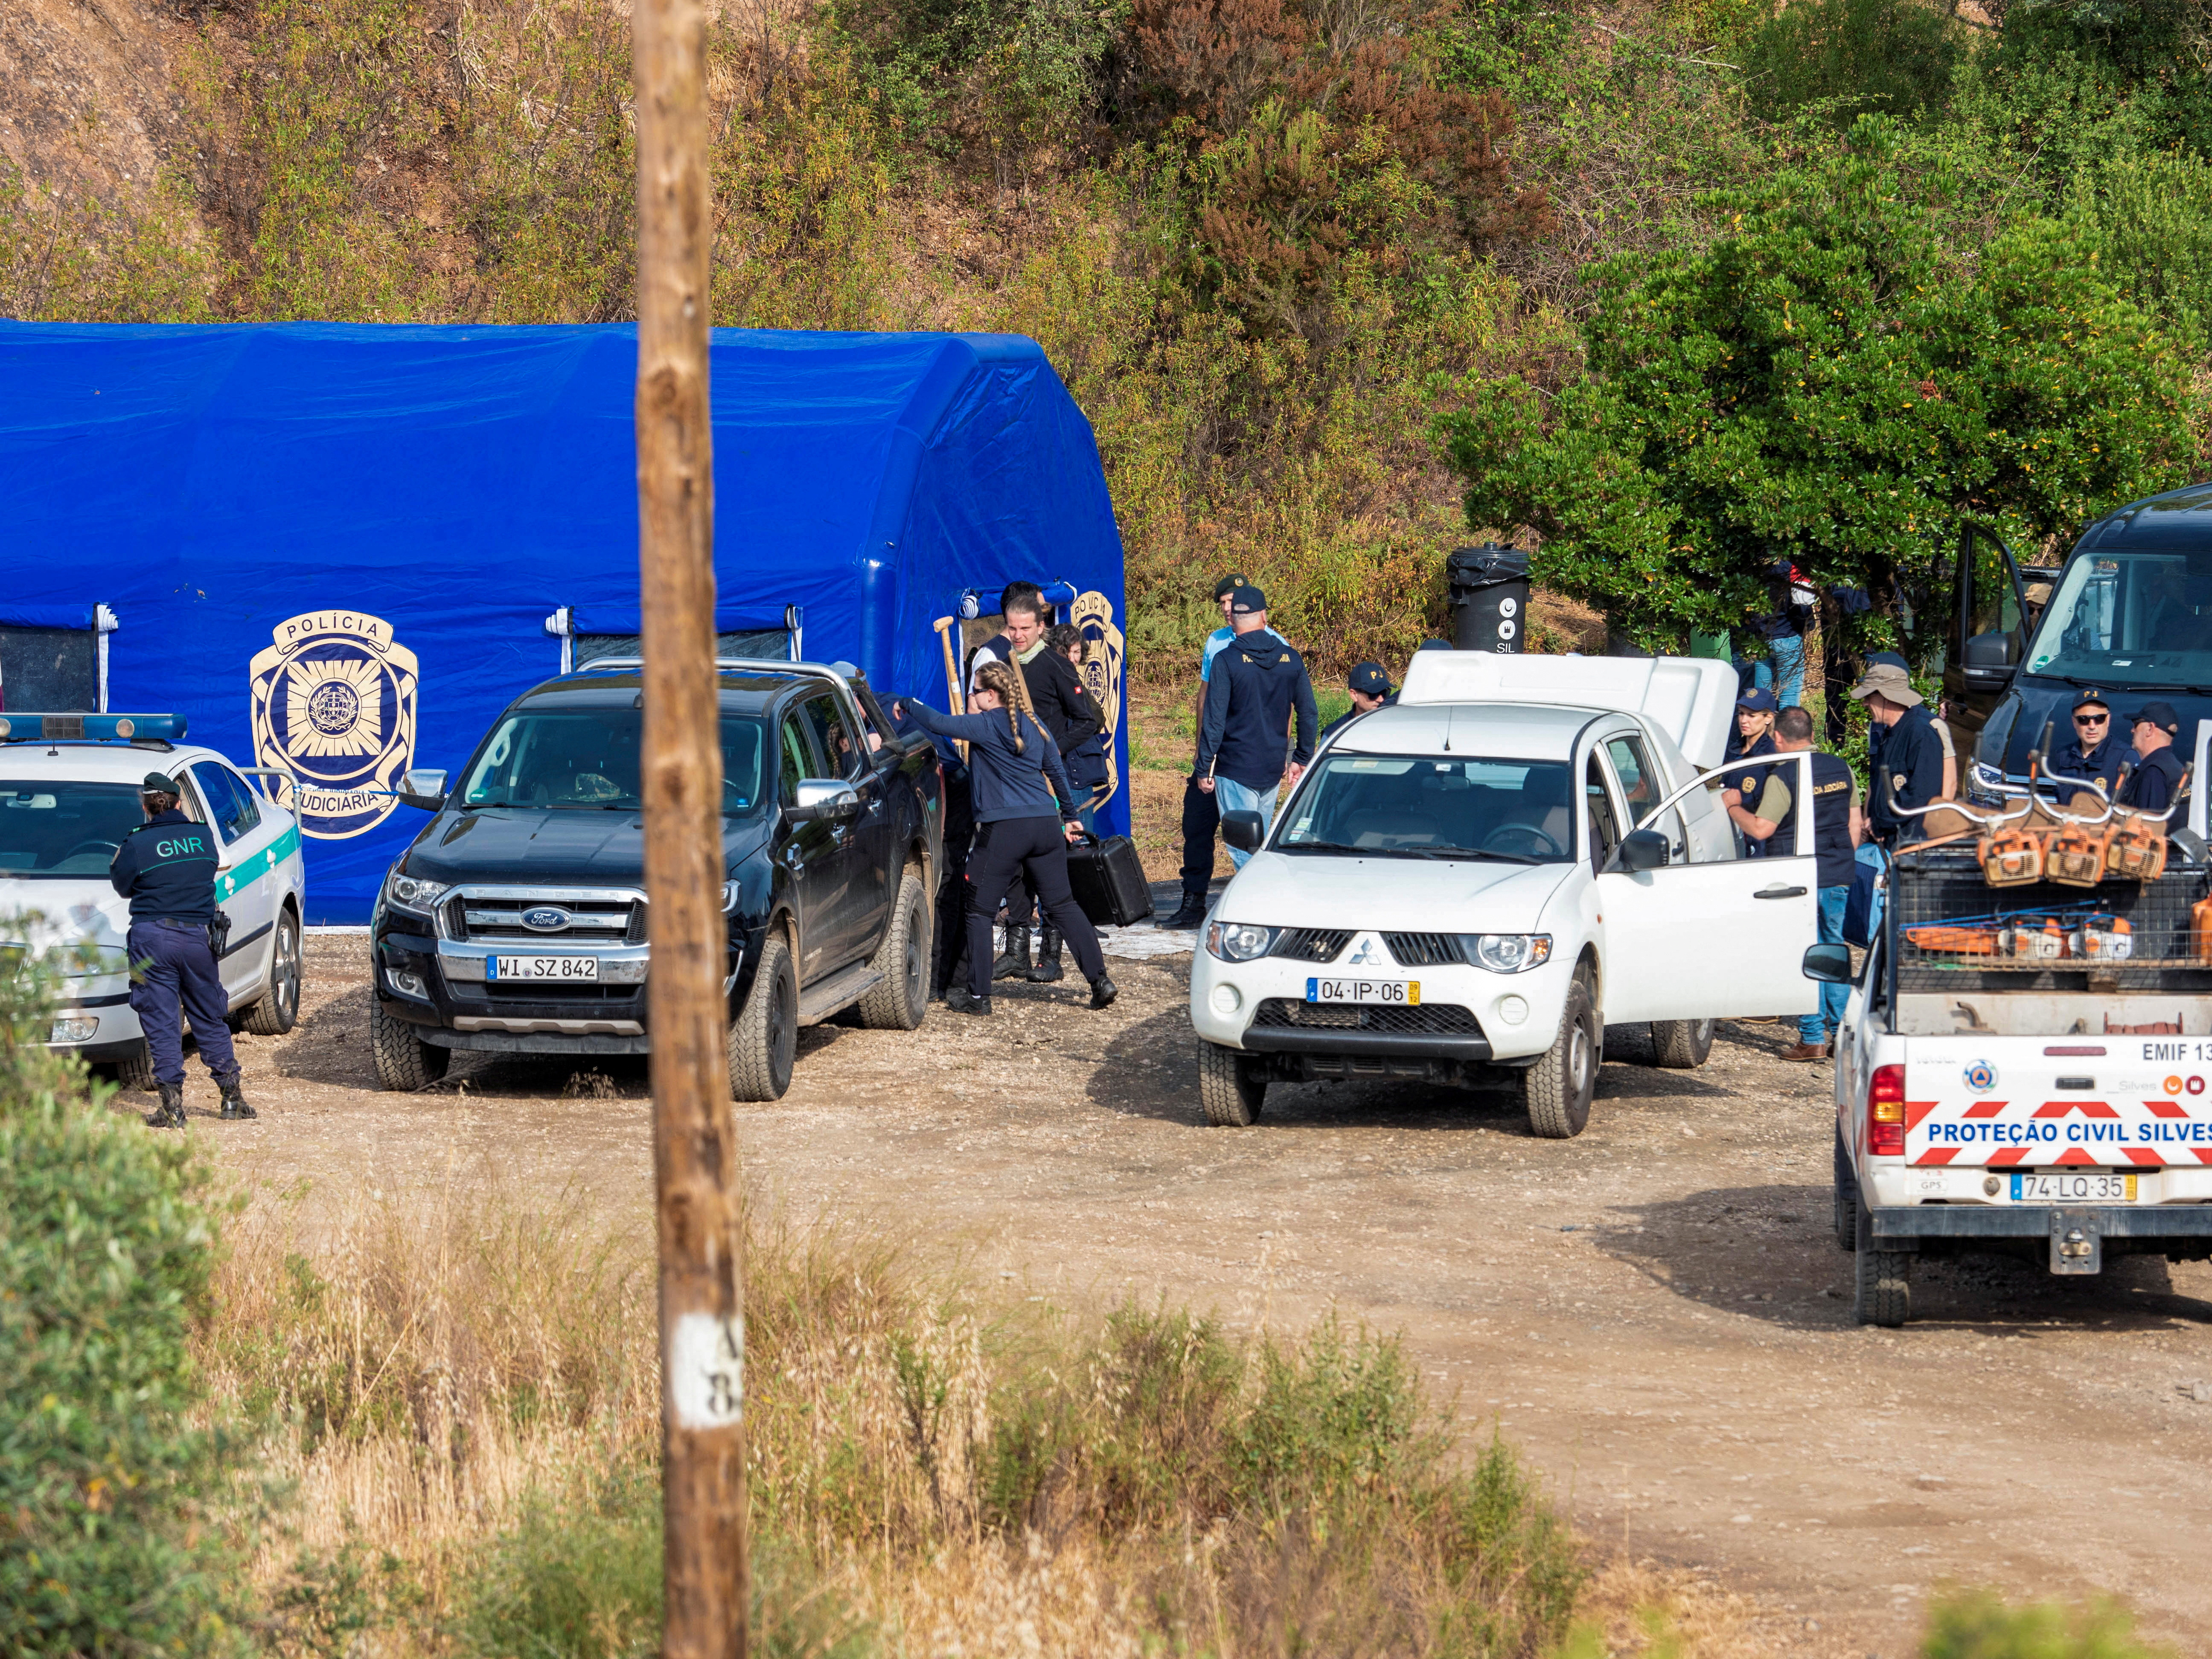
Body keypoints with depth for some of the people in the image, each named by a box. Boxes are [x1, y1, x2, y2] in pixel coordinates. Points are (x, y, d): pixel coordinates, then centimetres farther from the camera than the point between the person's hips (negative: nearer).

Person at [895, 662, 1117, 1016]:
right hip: (1046, 826, 6)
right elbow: (1057, 771, 21)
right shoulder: (1034, 724, 13)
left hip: (1003, 830, -6)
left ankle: (979, 996, 4)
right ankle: (1100, 980, 4)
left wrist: (907, 704, 6)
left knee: (979, 911, 5)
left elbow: (938, 724, -12)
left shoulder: (986, 725, -6)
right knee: (1062, 905, 11)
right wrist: (1070, 816, 32)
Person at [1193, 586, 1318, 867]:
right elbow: (1309, 714, 6)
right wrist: (1301, 759, 17)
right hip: (1273, 770, 5)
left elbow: (1214, 721, -13)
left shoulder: (1227, 661, -13)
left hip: (1236, 770, -5)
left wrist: (1204, 769, -6)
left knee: (1242, 847, -2)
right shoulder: (1291, 659, 2)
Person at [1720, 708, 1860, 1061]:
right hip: (1839, 876, 6)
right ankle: (1839, 1030, 14)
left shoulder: (1783, 778, -14)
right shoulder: (1841, 770, 7)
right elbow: (1854, 823, 12)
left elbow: (1761, 829, -14)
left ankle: (1812, 1039, -1)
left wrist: (1733, 806, 2)